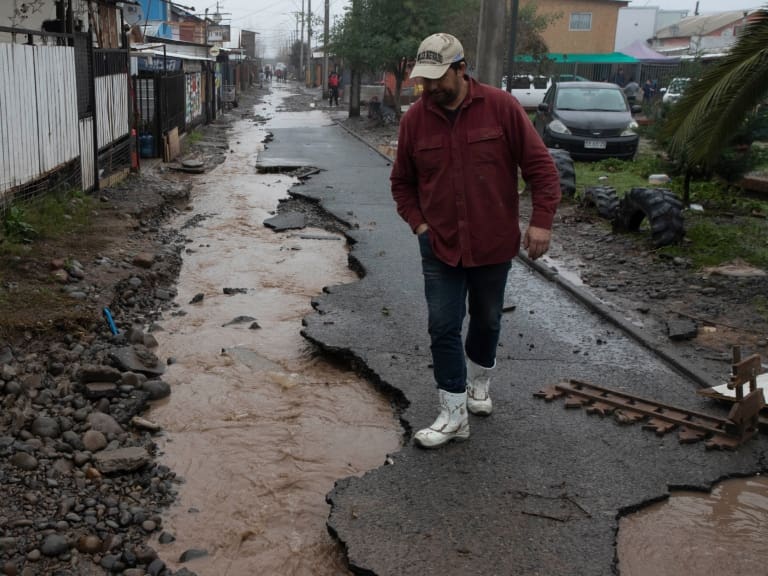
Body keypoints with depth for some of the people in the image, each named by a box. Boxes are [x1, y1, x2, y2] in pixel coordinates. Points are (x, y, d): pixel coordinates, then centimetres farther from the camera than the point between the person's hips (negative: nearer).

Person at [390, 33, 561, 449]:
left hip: (493, 244, -1)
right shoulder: (414, 118, -3)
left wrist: (542, 220, -13)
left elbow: (540, 165, -7)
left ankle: (479, 381, 43)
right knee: (443, 328, -2)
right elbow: (401, 182, 9)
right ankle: (454, 415, 9)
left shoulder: (501, 107, -11)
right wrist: (418, 223, -3)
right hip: (440, 245, 1)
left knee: (487, 320, 16)